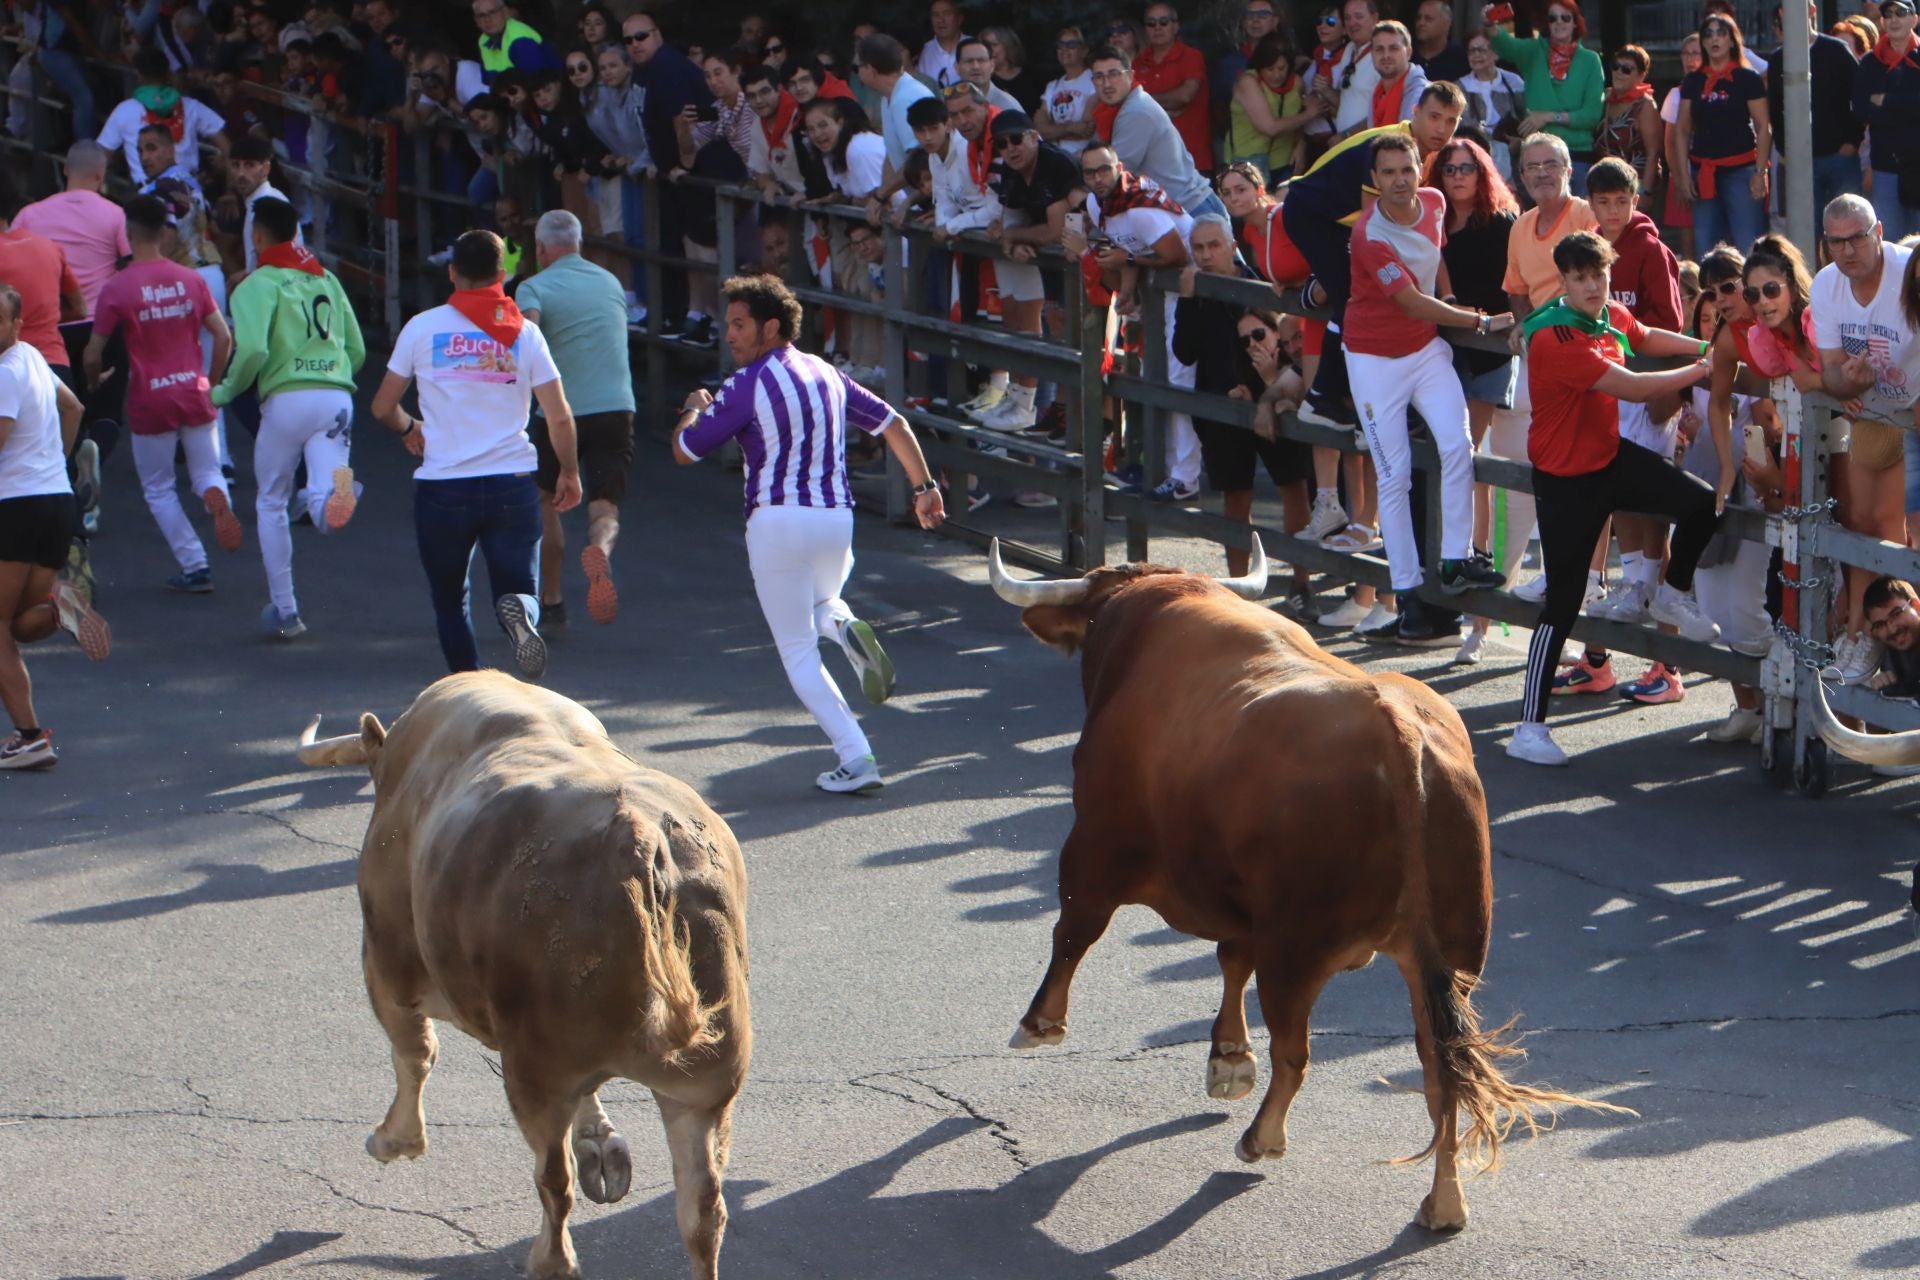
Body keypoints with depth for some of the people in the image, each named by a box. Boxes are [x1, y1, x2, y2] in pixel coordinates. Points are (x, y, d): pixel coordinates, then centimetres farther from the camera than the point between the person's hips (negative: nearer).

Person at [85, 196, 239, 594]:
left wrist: (94, 383, 15)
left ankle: (195, 566, 7)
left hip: (149, 401, -3)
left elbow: (93, 354, -7)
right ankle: (217, 498, -21)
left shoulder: (117, 288, -10)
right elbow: (223, 337, 1)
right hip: (193, 394, 3)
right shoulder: (191, 280, 0)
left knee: (159, 489, 13)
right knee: (206, 472, 16)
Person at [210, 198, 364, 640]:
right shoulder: (326, 279, 19)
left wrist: (226, 391, 2)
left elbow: (252, 350, -15)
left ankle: (285, 611, 15)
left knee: (271, 503, 15)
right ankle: (336, 488, -44)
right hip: (337, 396, 4)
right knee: (326, 511, -5)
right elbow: (357, 350, 21)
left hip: (287, 399, -4)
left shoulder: (258, 284, 0)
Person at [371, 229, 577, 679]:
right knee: (518, 588, 5)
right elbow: (560, 417, 0)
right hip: (513, 485, 0)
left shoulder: (422, 327, 1)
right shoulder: (524, 333, 1)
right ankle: (519, 609, -30)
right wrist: (569, 473, 16)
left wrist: (409, 428, 28)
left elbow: (383, 408, 6)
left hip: (443, 488, 0)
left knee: (450, 602, 15)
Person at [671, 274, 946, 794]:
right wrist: (924, 487, 19)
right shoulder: (826, 373, 10)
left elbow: (684, 451, -5)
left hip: (778, 521, -6)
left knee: (798, 653, 3)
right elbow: (892, 424, 12)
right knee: (820, 601, 33)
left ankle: (856, 759, -11)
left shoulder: (748, 385, -9)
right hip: (837, 518, 6)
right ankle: (843, 625, -5)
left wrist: (695, 409, 16)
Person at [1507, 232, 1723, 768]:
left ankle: (1675, 594, 20)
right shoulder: (1556, 337, -27)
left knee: (1703, 503, -10)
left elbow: (1646, 339, 24)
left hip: (1611, 457, 7)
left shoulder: (1612, 316, 0)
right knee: (1563, 601, -6)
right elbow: (1631, 386, -28)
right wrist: (1701, 370, -18)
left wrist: (1705, 347, 10)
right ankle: (1529, 728, 1)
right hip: (1566, 478, -7)